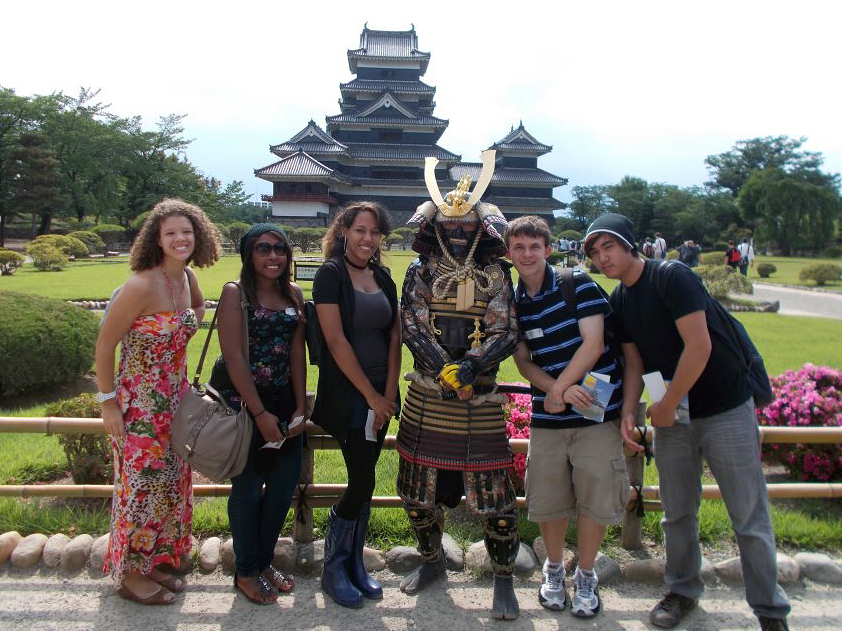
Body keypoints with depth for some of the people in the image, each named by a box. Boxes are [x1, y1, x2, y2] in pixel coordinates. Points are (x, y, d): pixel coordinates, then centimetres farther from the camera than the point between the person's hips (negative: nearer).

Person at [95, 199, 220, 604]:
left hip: (175, 399, 7)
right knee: (142, 486, 5)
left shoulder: (187, 278, 1)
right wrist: (108, 403, -13)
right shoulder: (142, 285, -21)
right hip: (139, 403, -7)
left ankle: (156, 562, 35)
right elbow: (104, 344, -15)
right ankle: (129, 574, 25)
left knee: (172, 484, 16)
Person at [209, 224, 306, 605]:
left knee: (286, 479, 8)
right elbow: (234, 357, -14)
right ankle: (246, 572, 22)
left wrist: (300, 406, -1)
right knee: (248, 484, 3)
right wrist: (260, 413, -16)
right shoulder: (235, 293, -8)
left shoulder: (293, 294, 7)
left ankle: (264, 560, 28)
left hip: (282, 398, 6)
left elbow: (297, 352, 5)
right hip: (241, 399, -5)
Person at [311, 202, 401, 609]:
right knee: (362, 481, -4)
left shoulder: (383, 278, 11)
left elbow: (394, 337, 8)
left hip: (381, 394, 6)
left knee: (362, 481, 11)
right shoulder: (331, 274, -8)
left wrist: (389, 391, -3)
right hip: (346, 394, -6)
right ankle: (333, 569, 16)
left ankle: (354, 564, 26)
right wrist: (371, 395, -13)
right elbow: (336, 340, -14)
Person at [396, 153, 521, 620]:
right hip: (426, 397, 2)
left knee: (494, 492, -1)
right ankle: (432, 561, 36)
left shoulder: (495, 276, 3)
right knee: (419, 487, 11)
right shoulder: (421, 271, 5)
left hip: (480, 397, -1)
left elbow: (505, 333, -5)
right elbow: (413, 327, -5)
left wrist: (470, 366, -22)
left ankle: (503, 581, 19)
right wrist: (447, 371, -18)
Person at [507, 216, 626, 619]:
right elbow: (523, 362, 2)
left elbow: (593, 344, -12)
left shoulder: (578, 284, -6)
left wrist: (558, 391, -16)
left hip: (597, 411, -3)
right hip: (546, 419, 3)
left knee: (596, 498, 4)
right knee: (546, 501, 6)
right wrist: (561, 390, -15)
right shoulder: (512, 303, 5)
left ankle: (585, 575, 27)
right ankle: (554, 567, 33)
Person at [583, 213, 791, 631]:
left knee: (749, 518, 3)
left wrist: (667, 405, -14)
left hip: (725, 409, -6)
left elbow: (699, 347, -22)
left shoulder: (672, 277, -17)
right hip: (672, 414, 6)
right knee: (677, 513, 14)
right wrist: (627, 413, -7)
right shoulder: (618, 302, 6)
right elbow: (634, 362, 8)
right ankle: (683, 591, 32)